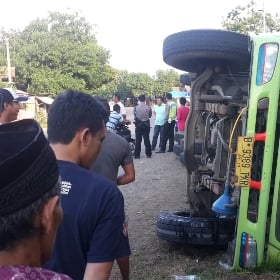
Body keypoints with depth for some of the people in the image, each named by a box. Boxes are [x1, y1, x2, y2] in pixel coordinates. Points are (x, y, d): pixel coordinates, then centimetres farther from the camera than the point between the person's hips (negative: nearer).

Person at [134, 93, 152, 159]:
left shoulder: (136, 107, -10)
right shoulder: (148, 107, -8)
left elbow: (135, 116, -1)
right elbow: (150, 116, 3)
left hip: (138, 125, -1)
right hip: (146, 124, 1)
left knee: (138, 140, 4)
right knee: (147, 139, 9)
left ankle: (137, 155, 5)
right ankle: (148, 154, 14)